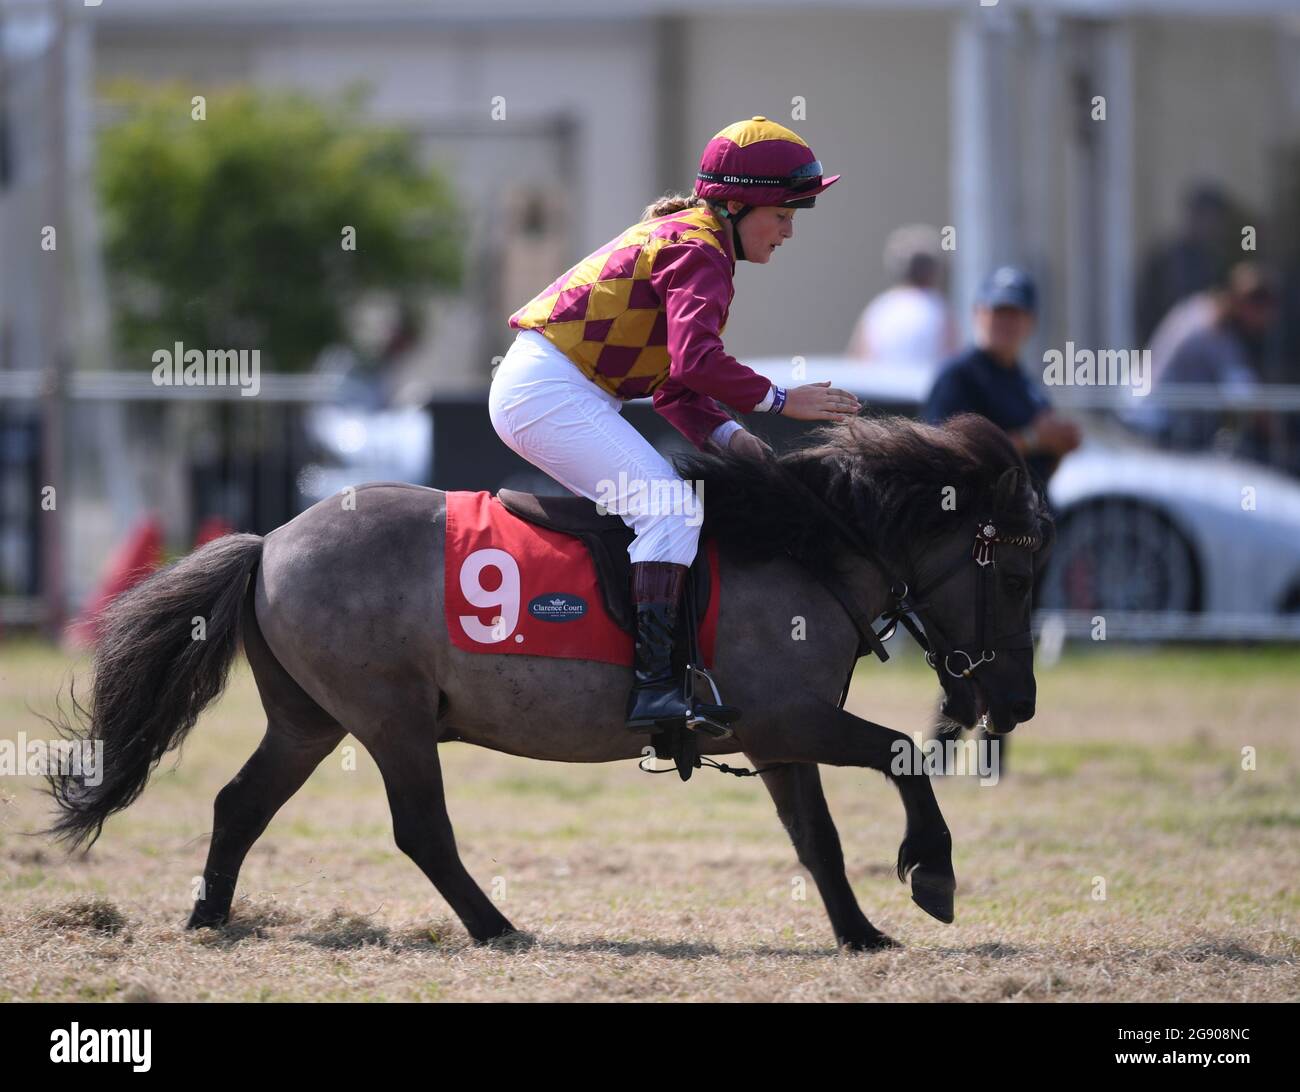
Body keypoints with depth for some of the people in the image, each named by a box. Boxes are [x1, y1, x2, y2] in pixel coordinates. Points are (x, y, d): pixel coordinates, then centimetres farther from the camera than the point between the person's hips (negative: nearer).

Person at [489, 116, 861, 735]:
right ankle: (654, 686, -27)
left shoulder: (677, 238, 21)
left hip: (527, 390, 11)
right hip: (552, 392, -11)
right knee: (672, 509, -19)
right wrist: (778, 401, -18)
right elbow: (695, 360, -28)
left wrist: (726, 436, 4)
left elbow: (672, 388, 19)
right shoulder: (699, 253, -12)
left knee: (660, 498, 15)